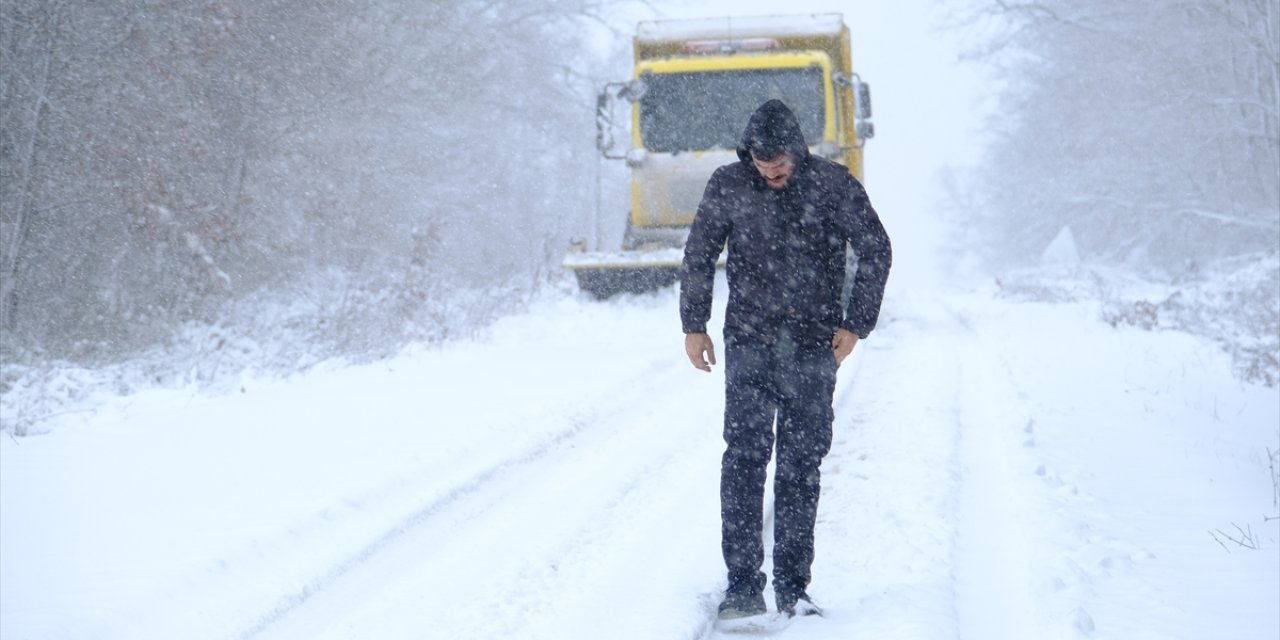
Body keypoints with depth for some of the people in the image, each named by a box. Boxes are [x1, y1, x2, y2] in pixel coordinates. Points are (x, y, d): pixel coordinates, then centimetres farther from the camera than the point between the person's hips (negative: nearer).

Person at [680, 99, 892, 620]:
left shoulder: (835, 185, -4)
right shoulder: (727, 186, 0)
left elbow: (876, 252, 4)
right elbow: (698, 255, 12)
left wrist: (855, 325, -1)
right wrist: (694, 326, 10)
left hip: (813, 347, 0)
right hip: (749, 342, 0)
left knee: (801, 466, 2)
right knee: (744, 456, -12)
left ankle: (792, 587, 10)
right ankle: (743, 585, -11)